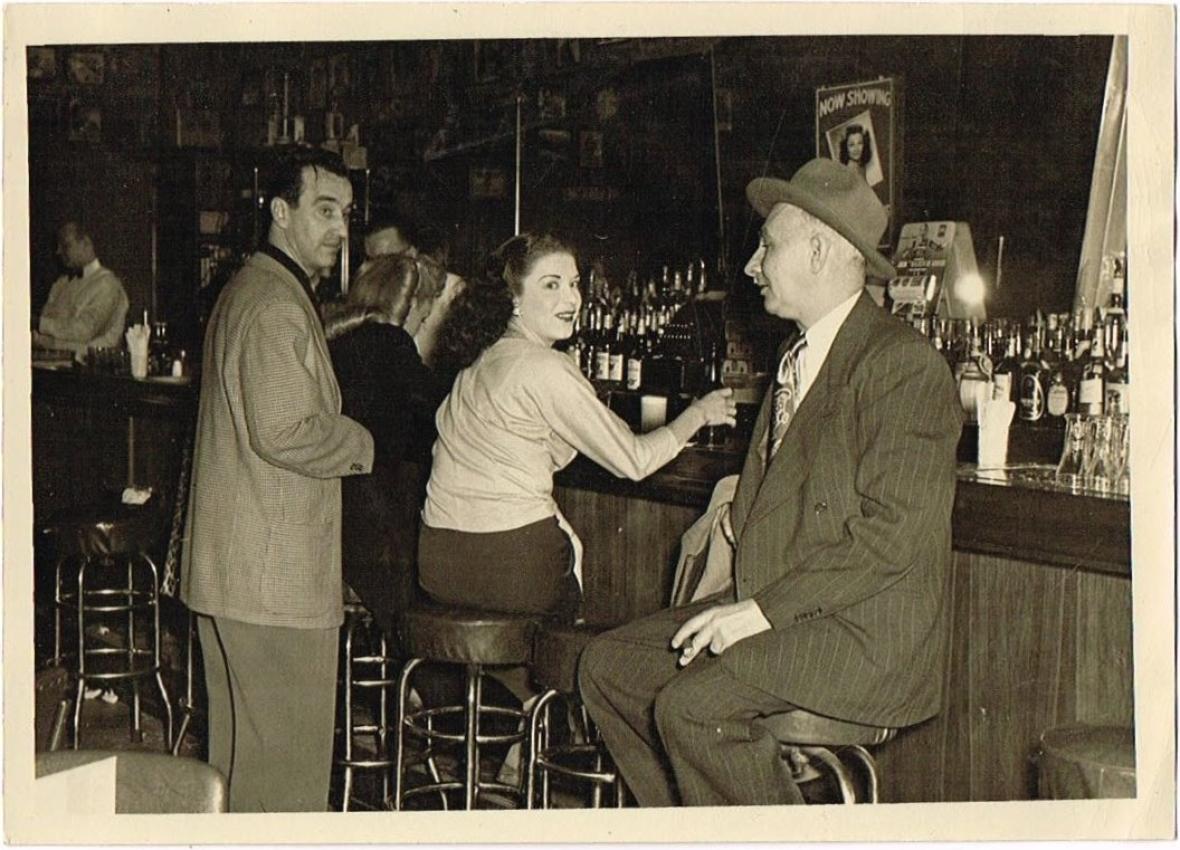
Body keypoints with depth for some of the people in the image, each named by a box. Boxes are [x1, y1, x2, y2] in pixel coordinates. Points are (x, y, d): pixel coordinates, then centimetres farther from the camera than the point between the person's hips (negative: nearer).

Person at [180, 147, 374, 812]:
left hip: (232, 569, 11)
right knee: (290, 760, -4)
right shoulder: (277, 307, -17)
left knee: (240, 746, 19)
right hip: (274, 577, -11)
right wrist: (363, 444, -9)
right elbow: (286, 432, -25)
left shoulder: (251, 291, 18)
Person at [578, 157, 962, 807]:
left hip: (865, 632, -10)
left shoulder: (902, 363, -14)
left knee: (692, 705, -27)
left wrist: (762, 610, -20)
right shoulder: (798, 354, 18)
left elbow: (892, 533, -21)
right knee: (608, 665, 2)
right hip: (772, 609, 10)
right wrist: (742, 514, 6)